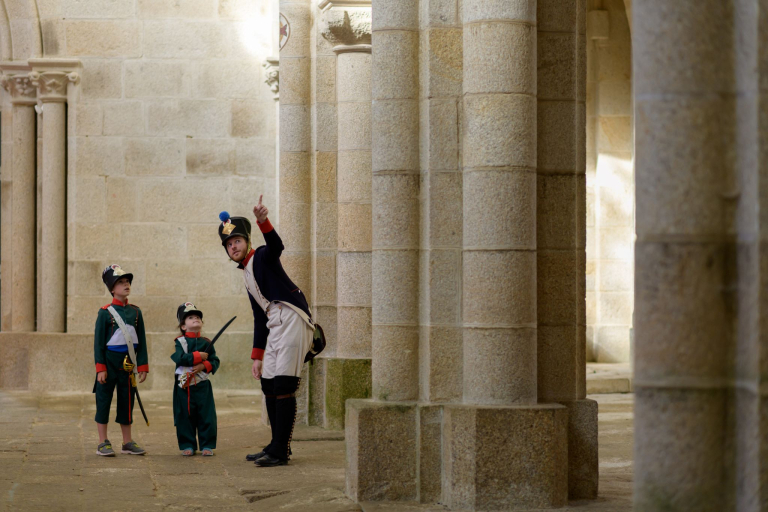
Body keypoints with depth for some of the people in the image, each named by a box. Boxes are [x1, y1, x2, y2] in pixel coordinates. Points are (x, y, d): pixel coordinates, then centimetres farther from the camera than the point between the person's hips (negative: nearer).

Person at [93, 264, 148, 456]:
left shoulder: (136, 312, 6)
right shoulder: (105, 312, -6)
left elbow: (141, 341, 9)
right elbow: (98, 342, -6)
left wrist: (142, 366, 5)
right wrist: (100, 368, -11)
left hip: (128, 364, 4)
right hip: (109, 362, -4)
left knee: (127, 401, 10)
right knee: (104, 401, 1)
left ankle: (127, 442, 18)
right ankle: (103, 443, 7)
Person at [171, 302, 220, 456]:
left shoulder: (206, 343, 8)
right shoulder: (180, 342, 0)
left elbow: (215, 361, 2)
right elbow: (180, 358, -17)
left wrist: (204, 365, -17)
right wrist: (199, 356, -15)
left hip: (203, 386, 2)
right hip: (184, 387, -2)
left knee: (207, 416, 1)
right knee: (185, 416, 3)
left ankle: (207, 445, 10)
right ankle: (187, 445, 13)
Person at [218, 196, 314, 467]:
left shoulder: (262, 257, 0)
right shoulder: (247, 275, 23)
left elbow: (276, 245, -26)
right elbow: (259, 318, 25)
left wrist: (263, 221, -46)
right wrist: (257, 357, 22)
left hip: (292, 320, -10)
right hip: (276, 328, 10)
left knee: (283, 385, -12)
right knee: (269, 385, 11)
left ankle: (280, 450, -12)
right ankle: (277, 447, 19)